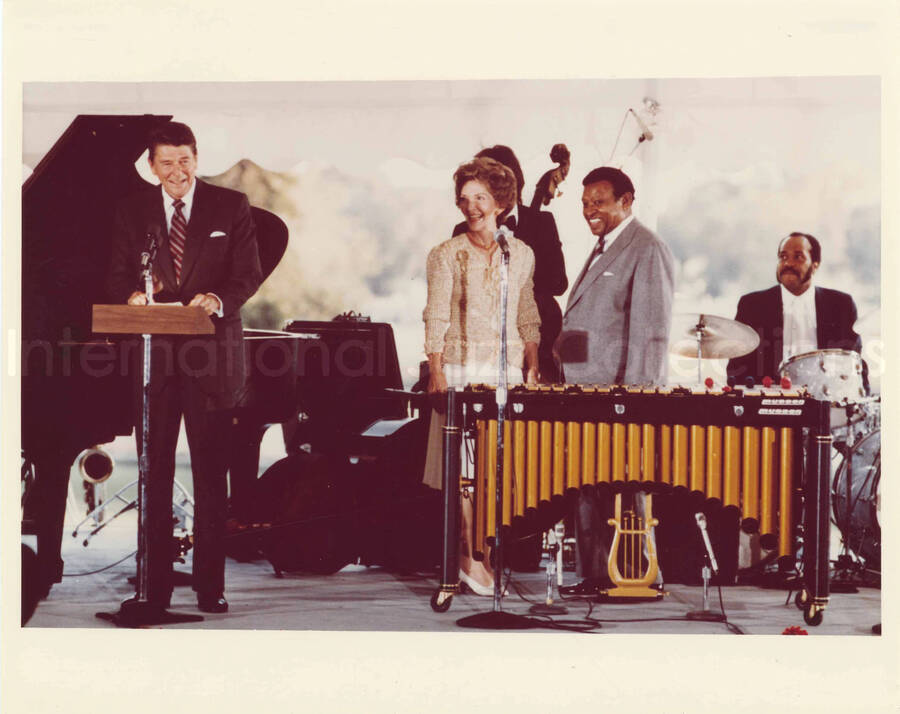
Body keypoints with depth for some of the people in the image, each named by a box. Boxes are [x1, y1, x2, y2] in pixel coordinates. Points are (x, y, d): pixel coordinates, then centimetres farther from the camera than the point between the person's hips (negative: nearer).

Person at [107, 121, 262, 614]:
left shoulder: (231, 207, 6)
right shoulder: (133, 212, 11)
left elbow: (249, 274, 0)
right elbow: (117, 277, 8)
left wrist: (219, 300, -20)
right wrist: (133, 295, -15)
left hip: (210, 354, -1)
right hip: (153, 353, 1)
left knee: (211, 472, 2)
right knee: (154, 473, 3)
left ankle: (210, 586, 8)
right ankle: (155, 586, 9)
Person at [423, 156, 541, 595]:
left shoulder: (521, 254, 11)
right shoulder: (447, 254, 2)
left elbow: (528, 318, 15)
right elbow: (436, 319, -2)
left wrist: (532, 370, 6)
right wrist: (437, 374, -11)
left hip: (508, 369, 3)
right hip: (462, 369, -3)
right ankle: (471, 556, -2)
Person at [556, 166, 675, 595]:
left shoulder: (647, 251, -8)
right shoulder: (603, 249, 21)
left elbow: (651, 335, -15)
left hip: (621, 396, -9)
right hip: (588, 398, 9)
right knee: (586, 488, 9)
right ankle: (593, 576, 13)